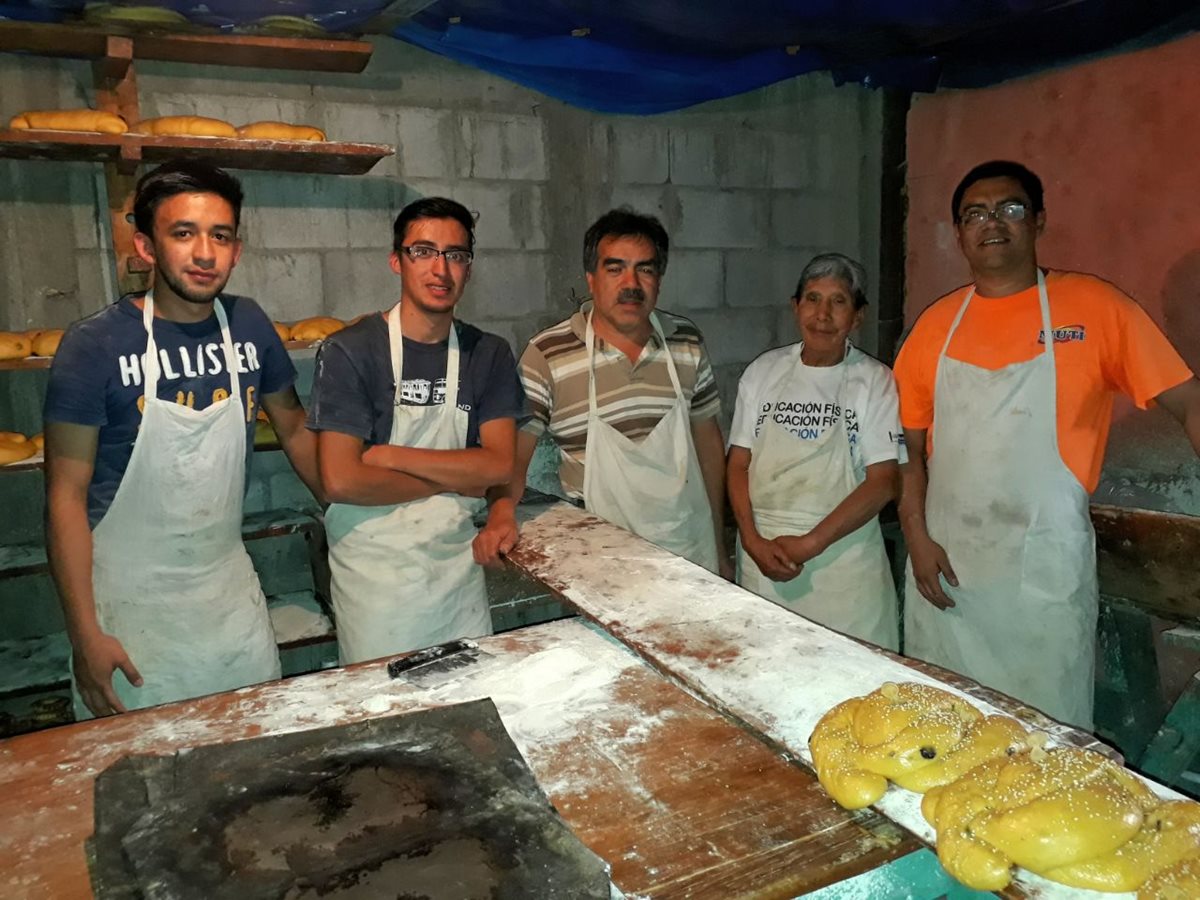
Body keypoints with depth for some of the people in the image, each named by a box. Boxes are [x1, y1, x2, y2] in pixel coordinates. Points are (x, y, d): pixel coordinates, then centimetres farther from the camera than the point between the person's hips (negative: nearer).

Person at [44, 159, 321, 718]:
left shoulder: (249, 326, -2)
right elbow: (66, 496, -12)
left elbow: (294, 429, 11)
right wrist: (84, 634, -14)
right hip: (129, 600, -4)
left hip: (231, 586, 4)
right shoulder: (96, 344, -14)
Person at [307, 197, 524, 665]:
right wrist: (454, 480, -11)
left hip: (458, 566, 4)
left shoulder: (489, 354, 2)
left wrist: (392, 455, -15)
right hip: (373, 571, -3)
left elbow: (500, 465, -7)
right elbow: (341, 479, -18)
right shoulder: (349, 351, -11)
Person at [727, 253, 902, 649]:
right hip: (763, 555, 2)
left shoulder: (875, 381, -2)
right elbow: (738, 463, 5)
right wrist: (754, 541, -9)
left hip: (842, 554, -2)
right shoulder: (762, 372, 5)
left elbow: (883, 482, -8)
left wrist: (810, 544, -14)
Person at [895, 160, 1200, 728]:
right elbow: (910, 446, 6)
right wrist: (916, 535, -3)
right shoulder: (936, 323, 4)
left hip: (1045, 572, -2)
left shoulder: (1093, 307, -4)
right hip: (944, 562, 3)